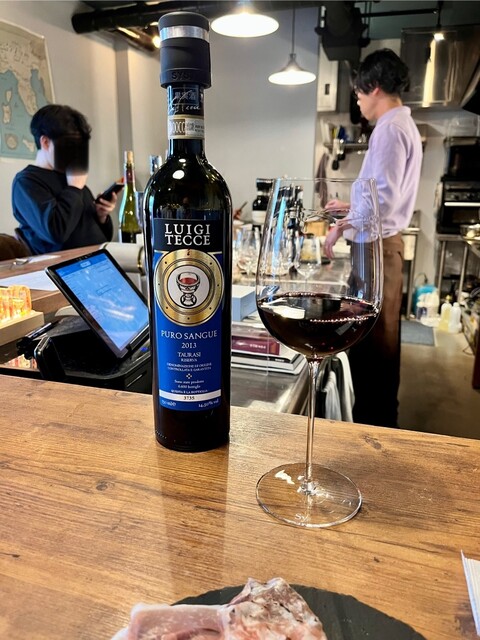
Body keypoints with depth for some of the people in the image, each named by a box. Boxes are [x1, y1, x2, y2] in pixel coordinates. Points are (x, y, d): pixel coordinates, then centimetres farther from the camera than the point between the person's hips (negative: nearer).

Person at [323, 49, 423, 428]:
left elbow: (385, 199, -22)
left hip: (376, 245, -11)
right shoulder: (405, 125, 18)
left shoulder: (390, 129, -13)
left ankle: (373, 422, 6)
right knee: (381, 339, 16)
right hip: (386, 242, 11)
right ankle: (383, 418, 29)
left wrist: (341, 227, -14)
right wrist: (353, 206, 30)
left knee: (371, 341, -4)